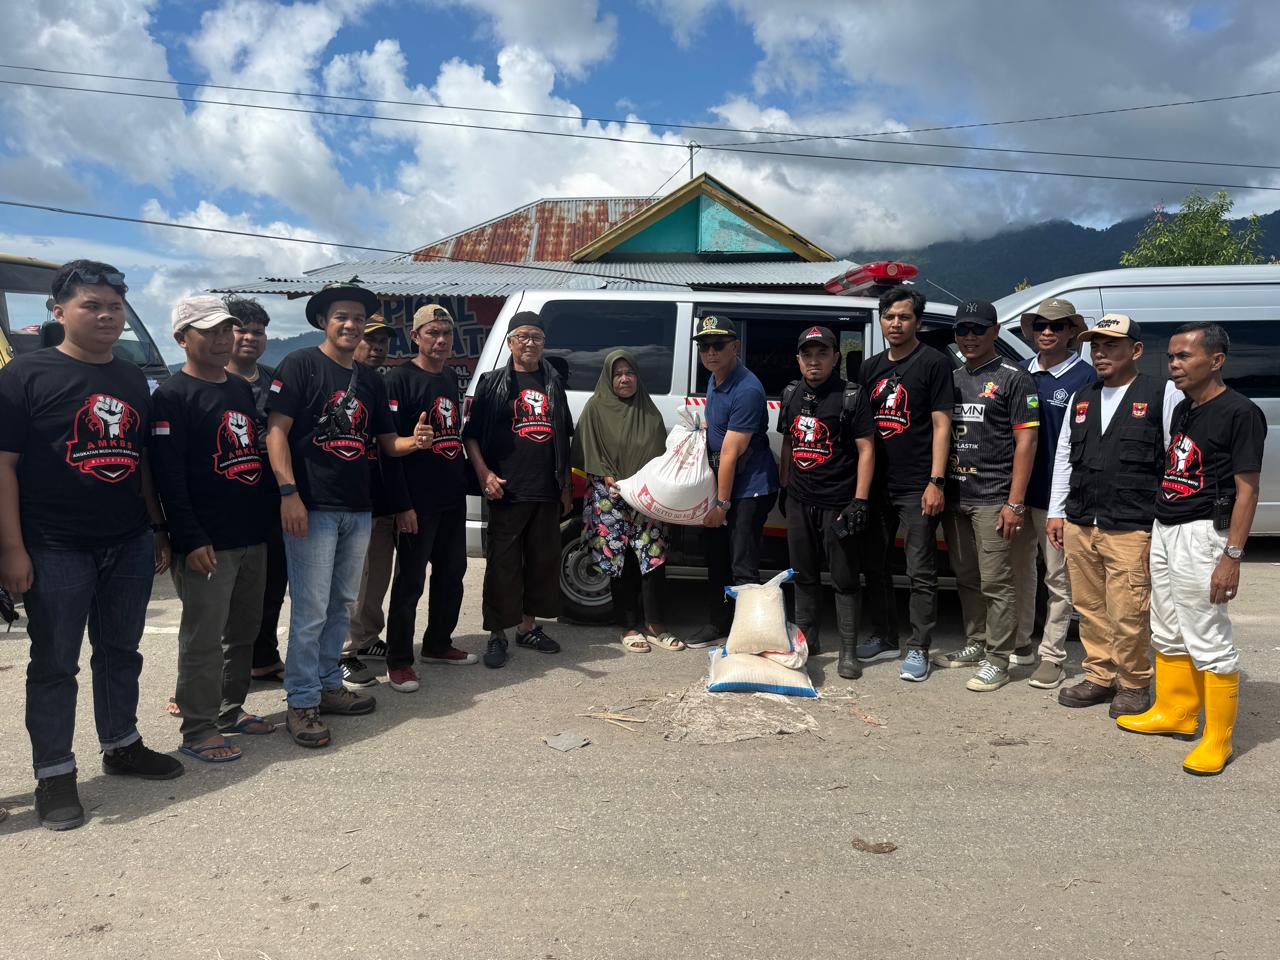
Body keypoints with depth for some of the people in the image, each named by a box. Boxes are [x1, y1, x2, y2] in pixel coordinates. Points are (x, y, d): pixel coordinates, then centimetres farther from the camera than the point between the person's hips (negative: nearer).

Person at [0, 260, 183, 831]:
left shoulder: (133, 381, 11)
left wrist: (158, 530, 14)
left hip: (130, 545, 5)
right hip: (56, 549, -5)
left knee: (121, 651, 15)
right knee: (55, 662, 5)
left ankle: (121, 745, 31)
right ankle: (54, 774, 17)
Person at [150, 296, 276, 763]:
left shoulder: (242, 389, 15)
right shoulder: (172, 396, -8)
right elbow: (168, 475, -14)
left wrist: (273, 510, 16)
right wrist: (190, 540, -19)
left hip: (254, 537, 8)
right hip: (207, 544, -7)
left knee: (243, 633, 15)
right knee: (203, 639, -1)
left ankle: (231, 710, 29)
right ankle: (198, 730, 10)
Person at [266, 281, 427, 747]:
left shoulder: (369, 379, 15)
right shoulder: (301, 364, -5)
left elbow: (386, 441, 17)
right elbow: (276, 431, -12)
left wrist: (413, 442, -6)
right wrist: (288, 492, -21)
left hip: (357, 510, 7)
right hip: (312, 508, -7)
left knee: (342, 606, 15)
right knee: (310, 610, -5)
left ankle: (328, 685, 29)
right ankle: (301, 702, 7)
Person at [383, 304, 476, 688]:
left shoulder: (452, 378, 13)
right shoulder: (401, 378, -10)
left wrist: (464, 480, 16)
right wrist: (402, 504, -19)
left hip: (453, 498, 8)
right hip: (418, 501, -8)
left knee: (451, 573, 15)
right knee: (410, 581, -1)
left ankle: (438, 645, 31)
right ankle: (399, 660, 11)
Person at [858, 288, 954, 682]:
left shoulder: (934, 363, -3)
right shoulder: (870, 367, 14)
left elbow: (941, 425, -7)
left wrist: (936, 481, -14)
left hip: (917, 487, -6)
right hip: (876, 485, 6)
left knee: (921, 573, 0)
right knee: (874, 564, 13)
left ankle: (918, 649, 9)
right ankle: (884, 638, 26)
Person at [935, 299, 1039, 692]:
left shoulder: (1014, 379, -2)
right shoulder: (951, 379, 15)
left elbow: (1026, 441, -7)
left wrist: (1015, 502, -13)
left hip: (992, 500, -6)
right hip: (954, 497, 6)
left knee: (995, 583, -3)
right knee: (967, 579, 14)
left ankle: (997, 660, 6)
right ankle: (975, 645, 27)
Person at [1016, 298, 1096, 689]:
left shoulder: (1085, 377, -6)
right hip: (1019, 489, 5)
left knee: (1058, 577, 4)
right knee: (1019, 568, 14)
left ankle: (1052, 656, 13)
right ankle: (1020, 643, 28)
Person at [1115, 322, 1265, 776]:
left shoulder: (1239, 412, -12)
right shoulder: (1182, 410, 13)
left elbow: (1246, 489, -14)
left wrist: (1232, 555, -18)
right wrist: (1156, 535, 16)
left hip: (1201, 534, -8)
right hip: (1164, 531, 9)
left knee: (1210, 643, -1)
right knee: (1167, 635, 17)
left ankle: (1218, 740, 9)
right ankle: (1175, 712, 32)